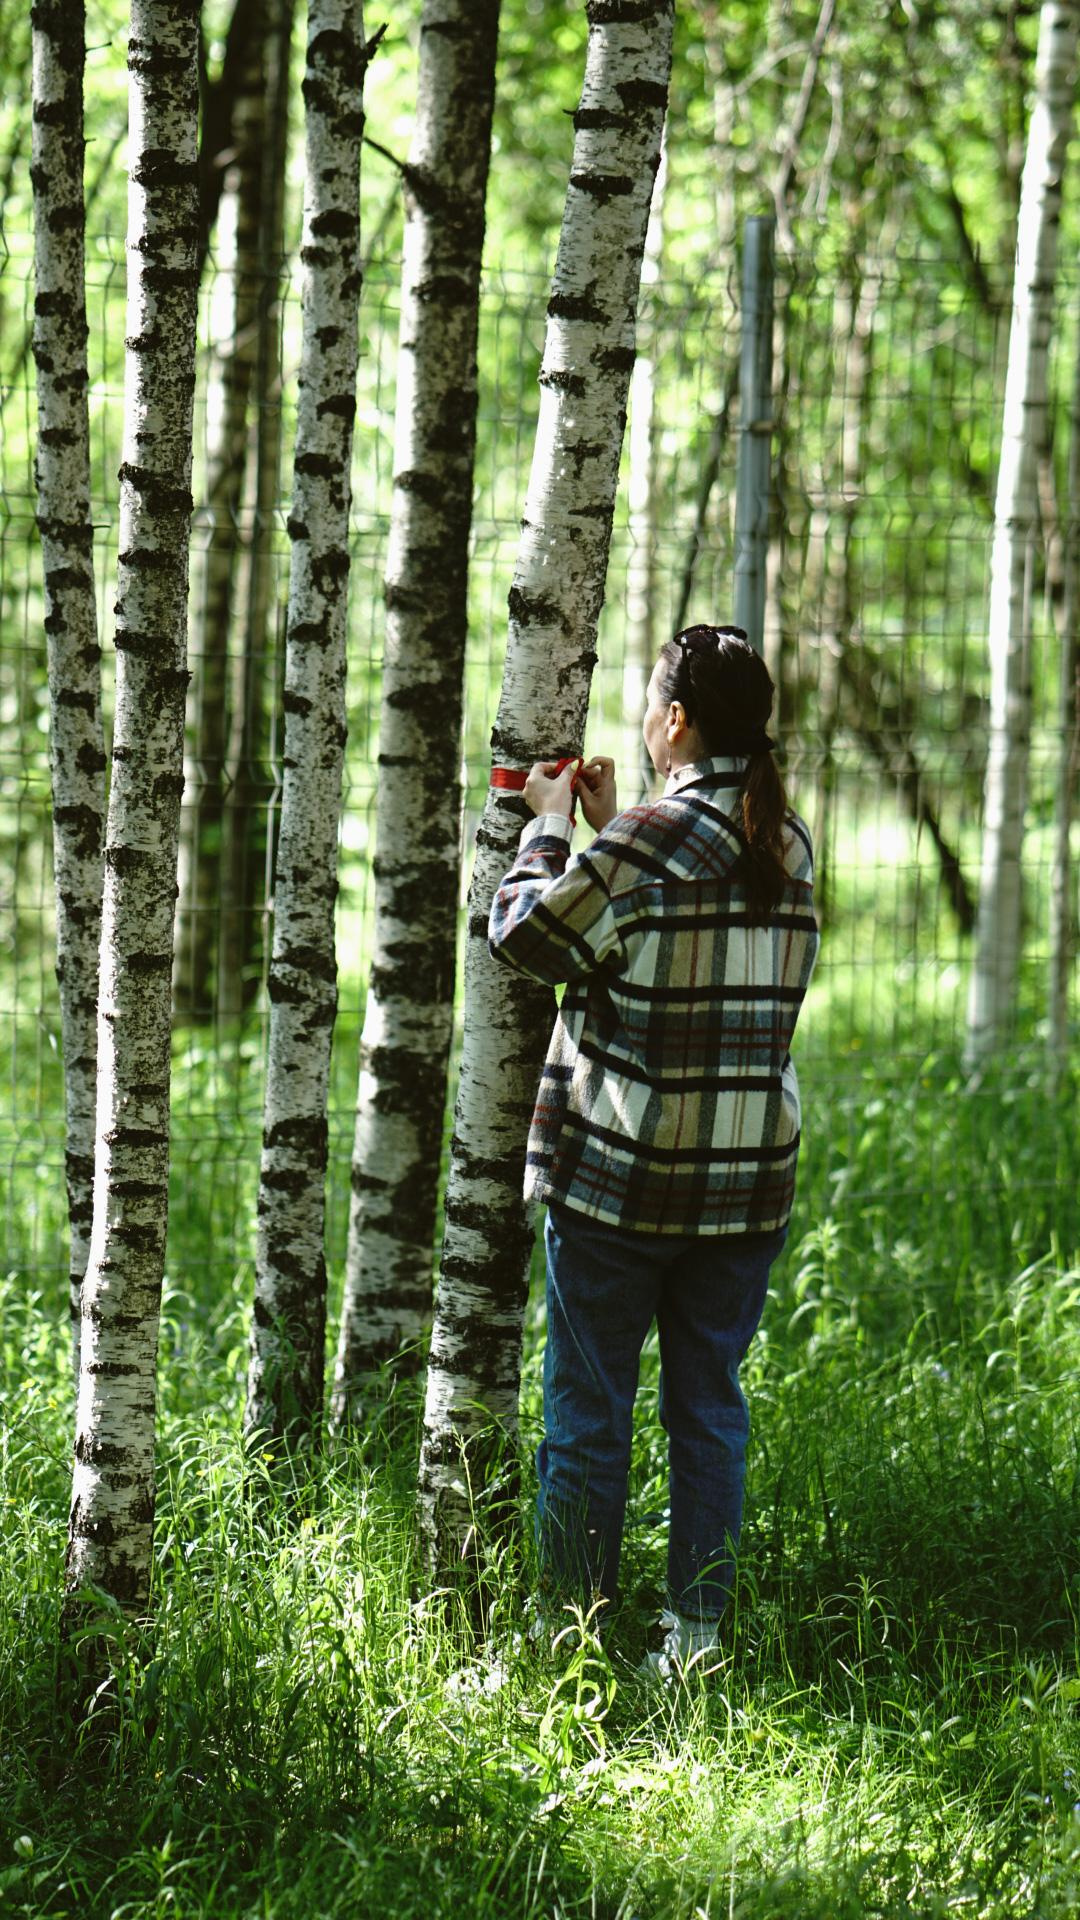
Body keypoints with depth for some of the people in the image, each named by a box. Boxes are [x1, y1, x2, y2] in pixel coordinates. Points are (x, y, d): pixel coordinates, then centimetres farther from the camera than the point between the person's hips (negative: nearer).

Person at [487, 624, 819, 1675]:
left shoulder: (651, 839, -15)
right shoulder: (787, 843, 5)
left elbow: (527, 931, -6)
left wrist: (549, 827, 7)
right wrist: (605, 827, 20)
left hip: (620, 1175, -5)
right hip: (748, 1181, 5)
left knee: (588, 1407, 5)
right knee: (709, 1405, 11)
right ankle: (696, 1629, 12)